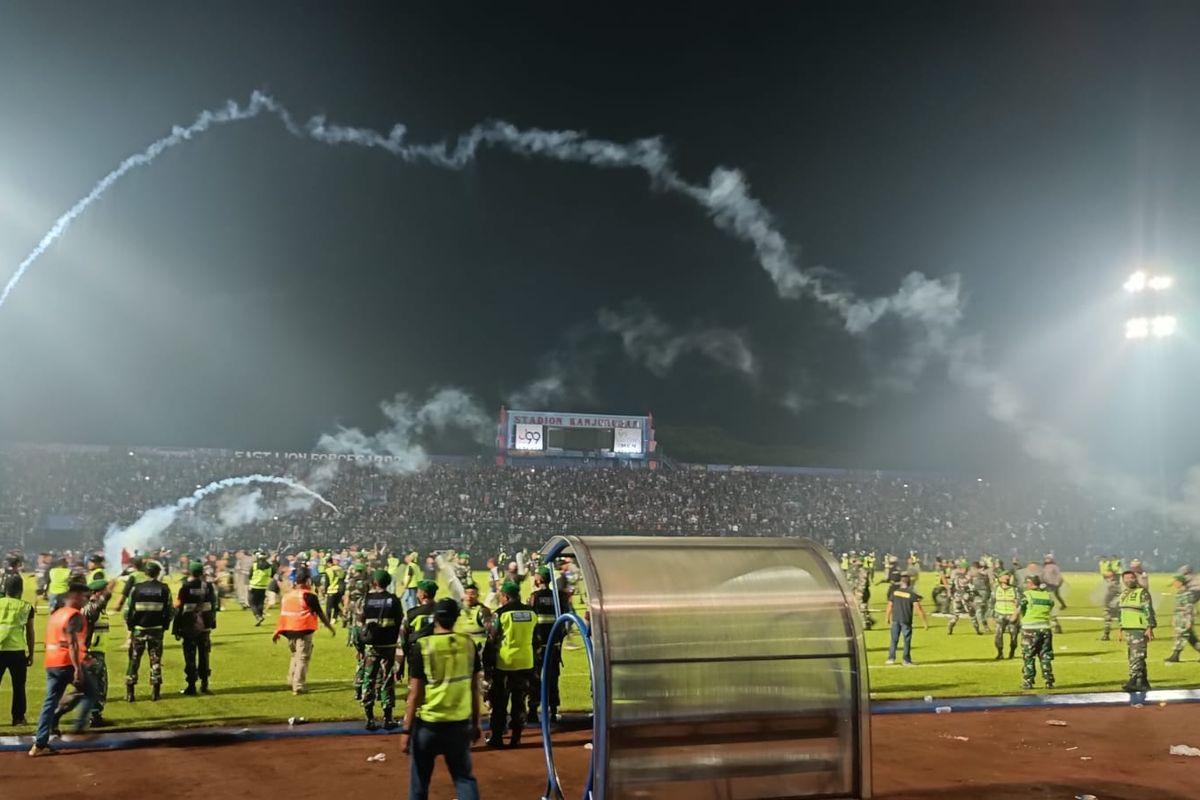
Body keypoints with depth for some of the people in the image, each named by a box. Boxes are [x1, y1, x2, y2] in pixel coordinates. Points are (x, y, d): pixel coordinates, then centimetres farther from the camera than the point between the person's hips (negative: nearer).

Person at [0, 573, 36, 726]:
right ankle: (18, 718, 10)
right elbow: (30, 633, 8)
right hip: (17, 651, 0)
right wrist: (31, 654, 15)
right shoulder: (26, 607, 4)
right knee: (18, 686, 9)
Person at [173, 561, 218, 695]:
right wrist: (212, 623, 19)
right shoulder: (209, 587, 1)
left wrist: (176, 630, -5)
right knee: (204, 656, 12)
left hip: (189, 628, -3)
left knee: (190, 658, 4)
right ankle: (204, 684, 14)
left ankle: (191, 687, 6)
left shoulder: (185, 588, -10)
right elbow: (214, 606, 8)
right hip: (204, 627, 3)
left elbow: (179, 609, -10)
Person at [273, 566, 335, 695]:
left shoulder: (287, 595, 10)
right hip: (303, 631, -6)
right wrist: (330, 627, 4)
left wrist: (277, 632, 18)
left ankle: (292, 681, 26)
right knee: (303, 658, 0)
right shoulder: (309, 595, -9)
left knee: (295, 655, 24)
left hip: (289, 631, 6)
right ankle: (298, 686, -3)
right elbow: (320, 613, -5)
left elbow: (282, 614, 12)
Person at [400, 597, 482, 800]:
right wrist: (476, 723, 15)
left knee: (419, 780, 15)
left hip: (428, 724, -3)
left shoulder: (422, 647, -11)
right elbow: (475, 689, 5)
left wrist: (406, 730, -3)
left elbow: (415, 694, -10)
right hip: (461, 724, 3)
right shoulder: (469, 645, -1)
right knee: (464, 777, 11)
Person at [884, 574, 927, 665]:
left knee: (894, 639, 12)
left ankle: (891, 658, 13)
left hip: (895, 619, 2)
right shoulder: (912, 594, -6)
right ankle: (906, 660, 12)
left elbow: (890, 606, 6)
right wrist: (925, 621, -6)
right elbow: (918, 608, -10)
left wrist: (888, 618, 20)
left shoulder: (894, 592, 2)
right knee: (907, 640, 7)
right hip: (906, 620, -2)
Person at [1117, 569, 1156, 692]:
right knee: (1134, 657, 11)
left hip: (1140, 629, -8)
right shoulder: (1123, 594, 17)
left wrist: (1150, 628, -19)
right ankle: (1143, 683, 19)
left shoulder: (1143, 592, -7)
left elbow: (1149, 611, -12)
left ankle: (1133, 681, -18)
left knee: (1137, 656, -14)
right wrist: (1120, 630, 21)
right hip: (1128, 630, 8)